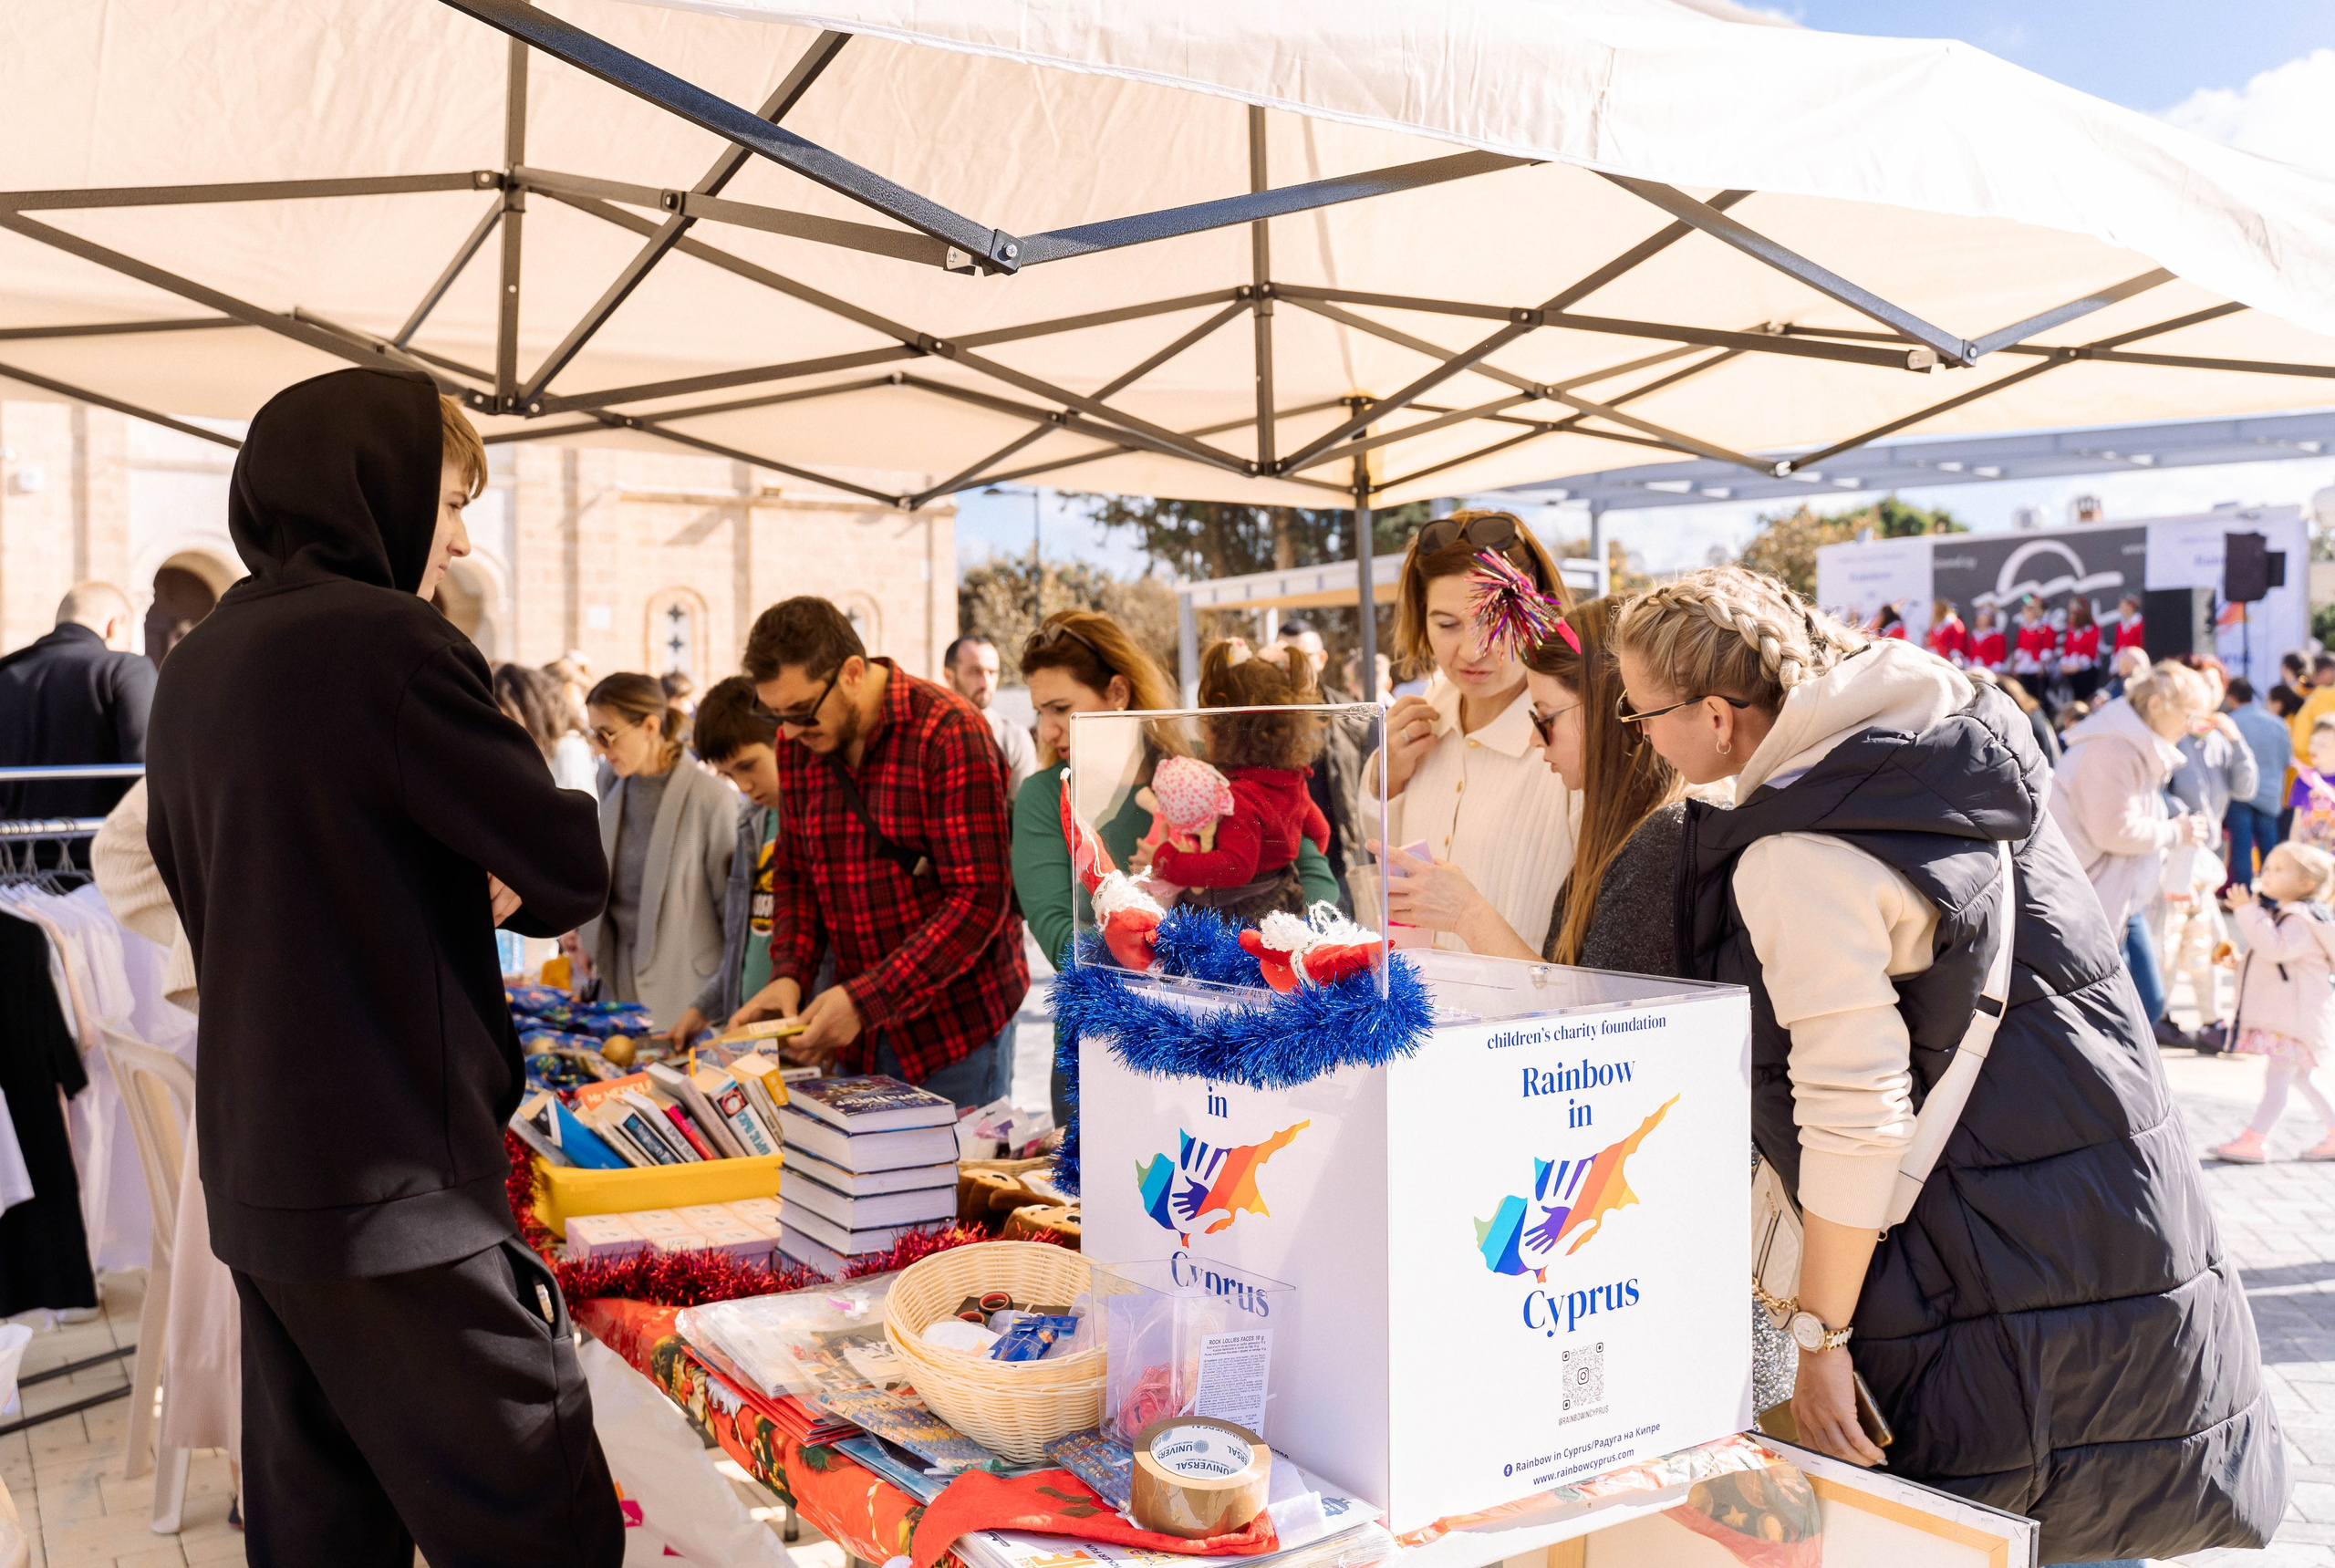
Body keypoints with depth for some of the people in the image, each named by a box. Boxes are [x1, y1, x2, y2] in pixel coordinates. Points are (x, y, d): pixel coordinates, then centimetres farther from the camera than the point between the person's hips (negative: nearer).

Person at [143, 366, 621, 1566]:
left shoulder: (192, 667, 10)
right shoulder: (388, 640, -15)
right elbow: (570, 874, -13)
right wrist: (503, 888, 9)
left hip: (253, 1174, 9)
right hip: (396, 1186, -9)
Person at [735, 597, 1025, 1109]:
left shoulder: (949, 733, -17)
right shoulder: (798, 744, 4)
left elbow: (979, 899, -20)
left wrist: (866, 1001, -23)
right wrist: (788, 973, -4)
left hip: (956, 1026, -5)